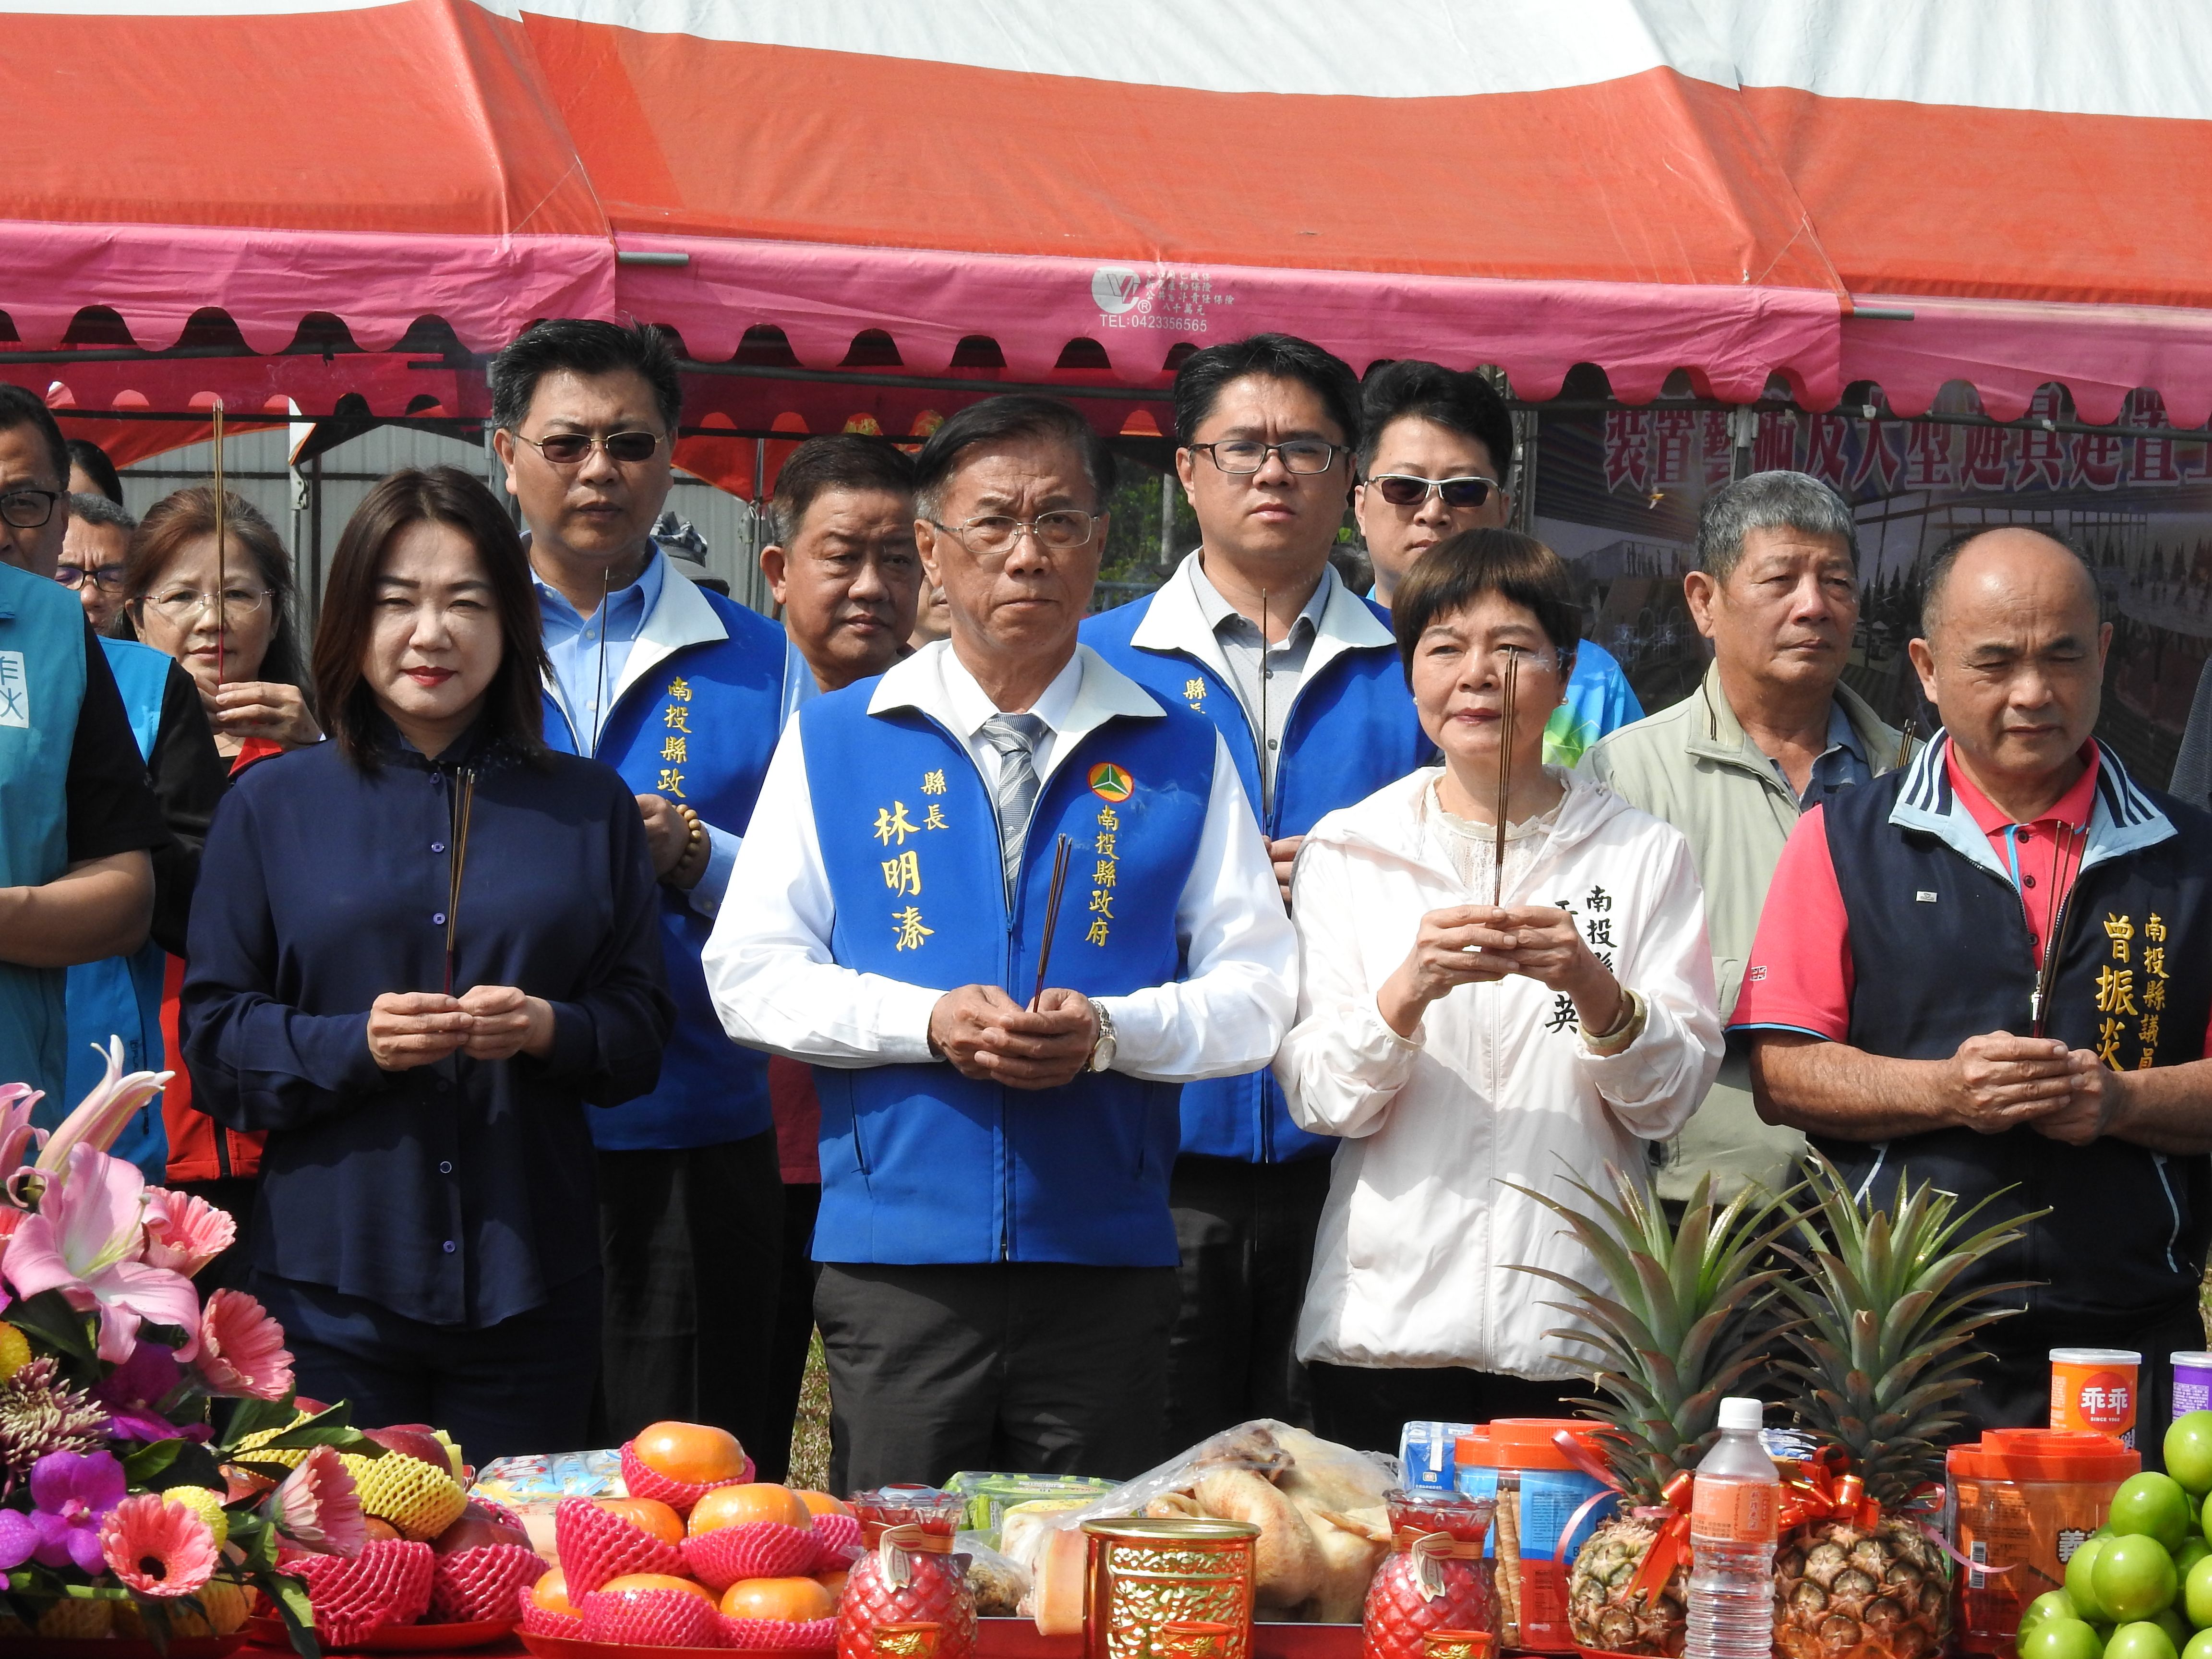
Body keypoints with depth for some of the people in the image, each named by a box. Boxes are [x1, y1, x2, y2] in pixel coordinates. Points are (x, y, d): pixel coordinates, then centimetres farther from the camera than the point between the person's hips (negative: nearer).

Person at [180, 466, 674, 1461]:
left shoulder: (588, 808, 11)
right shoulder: (272, 807, 7)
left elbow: (642, 1032, 9)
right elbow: (215, 1041, 2)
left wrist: (548, 1031, -12)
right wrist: (355, 1044, -15)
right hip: (330, 1287, -1)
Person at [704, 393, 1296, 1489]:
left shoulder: (1179, 755, 10)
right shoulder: (835, 741, 9)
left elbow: (1259, 989, 6)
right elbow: (748, 975, 4)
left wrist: (1108, 1029, -12)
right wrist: (929, 1021, -11)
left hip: (1108, 1268, 1)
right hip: (895, 1263, 0)